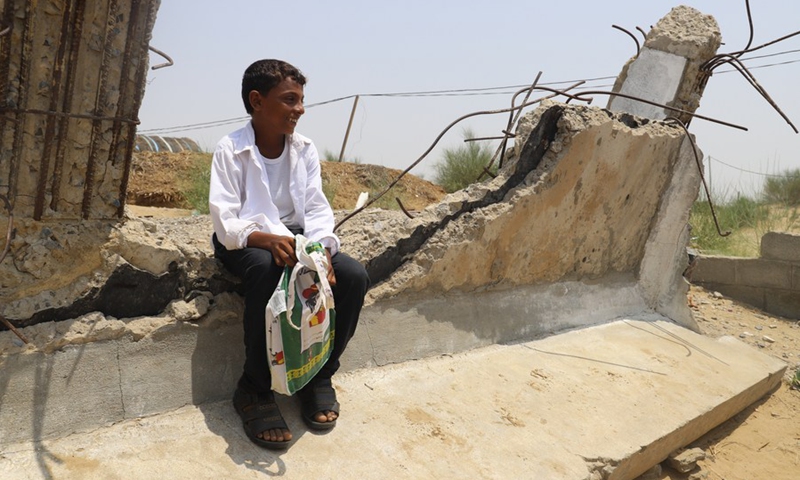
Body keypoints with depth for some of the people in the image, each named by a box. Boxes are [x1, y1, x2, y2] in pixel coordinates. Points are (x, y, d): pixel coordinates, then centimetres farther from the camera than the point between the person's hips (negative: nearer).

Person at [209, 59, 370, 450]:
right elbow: (226, 221, -17)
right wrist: (267, 239, -38)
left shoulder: (305, 150, 2)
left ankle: (319, 376, -2)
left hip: (295, 237, 5)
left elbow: (317, 208, -3)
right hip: (245, 241, -4)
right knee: (268, 271, -40)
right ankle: (255, 388, -21)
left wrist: (322, 250, -24)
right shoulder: (230, 150, -10)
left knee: (354, 277, -22)